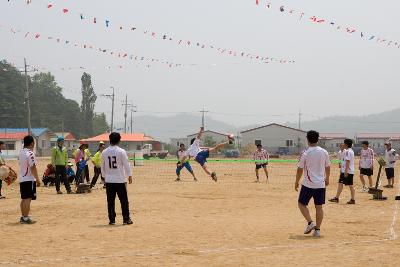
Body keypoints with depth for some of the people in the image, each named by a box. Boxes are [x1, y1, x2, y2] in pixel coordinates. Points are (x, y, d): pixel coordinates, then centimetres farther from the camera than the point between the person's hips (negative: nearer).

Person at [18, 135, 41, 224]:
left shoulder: (21, 152, 11)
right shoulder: (30, 153, -16)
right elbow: (33, 167, -19)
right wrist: (37, 179, -15)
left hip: (22, 179, 9)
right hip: (29, 179, -9)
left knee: (24, 198, 15)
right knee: (28, 199, -6)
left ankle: (23, 217, 20)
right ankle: (26, 218, -7)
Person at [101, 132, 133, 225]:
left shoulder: (104, 152, 2)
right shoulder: (121, 151, -10)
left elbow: (102, 166, 9)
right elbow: (126, 164, -7)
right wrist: (129, 175, 2)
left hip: (109, 180, 3)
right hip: (120, 180, -3)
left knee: (110, 201, 8)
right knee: (124, 200, 4)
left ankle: (112, 219, 9)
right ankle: (126, 219, 4)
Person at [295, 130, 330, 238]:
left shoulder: (305, 153, -10)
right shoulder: (324, 152, 2)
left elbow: (300, 169, -7)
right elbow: (328, 167, 13)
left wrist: (297, 182, 5)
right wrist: (327, 179, 29)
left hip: (308, 184, -4)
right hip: (321, 184, 4)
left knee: (301, 203, 11)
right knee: (319, 207, 7)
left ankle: (310, 222, -5)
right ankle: (317, 229, 6)